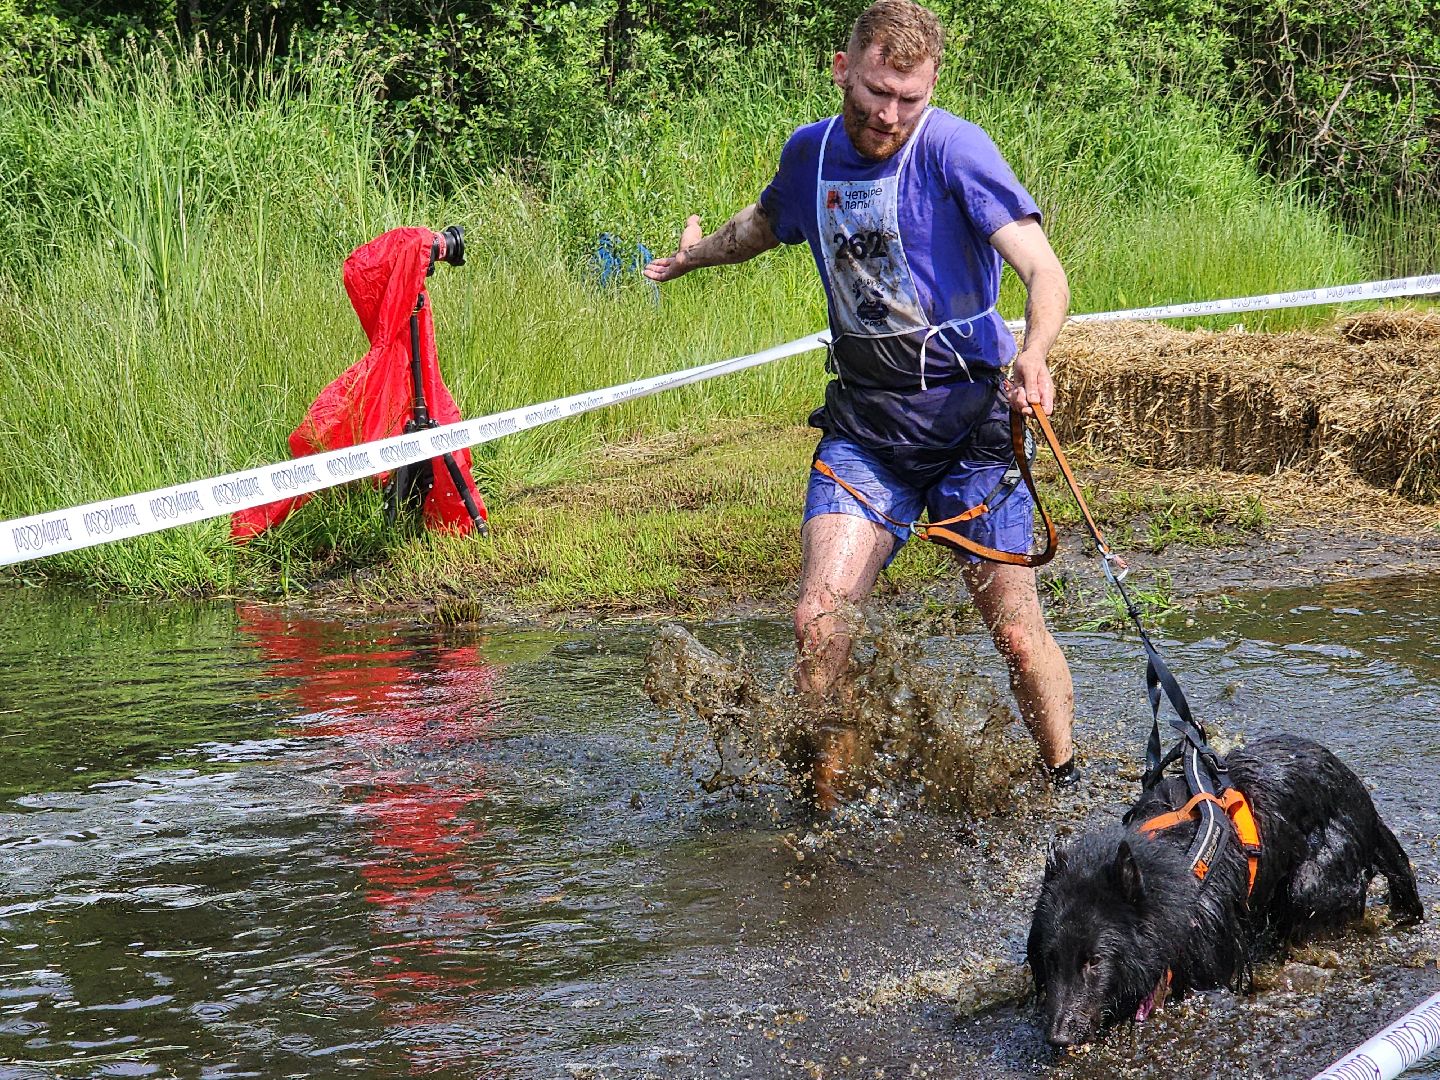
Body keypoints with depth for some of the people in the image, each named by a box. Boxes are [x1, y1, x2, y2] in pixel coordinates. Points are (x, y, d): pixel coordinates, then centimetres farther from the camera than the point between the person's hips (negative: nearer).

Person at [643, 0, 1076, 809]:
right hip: (863, 420, 4)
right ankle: (831, 817, 3)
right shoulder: (811, 152, 3)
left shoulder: (953, 149, -14)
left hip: (969, 415, -4)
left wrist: (1033, 355, -45)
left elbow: (1045, 270, -25)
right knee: (819, 621, -11)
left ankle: (1070, 796, 16)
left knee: (1017, 631, -5)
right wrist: (696, 254, 48)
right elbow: (769, 220, 29)